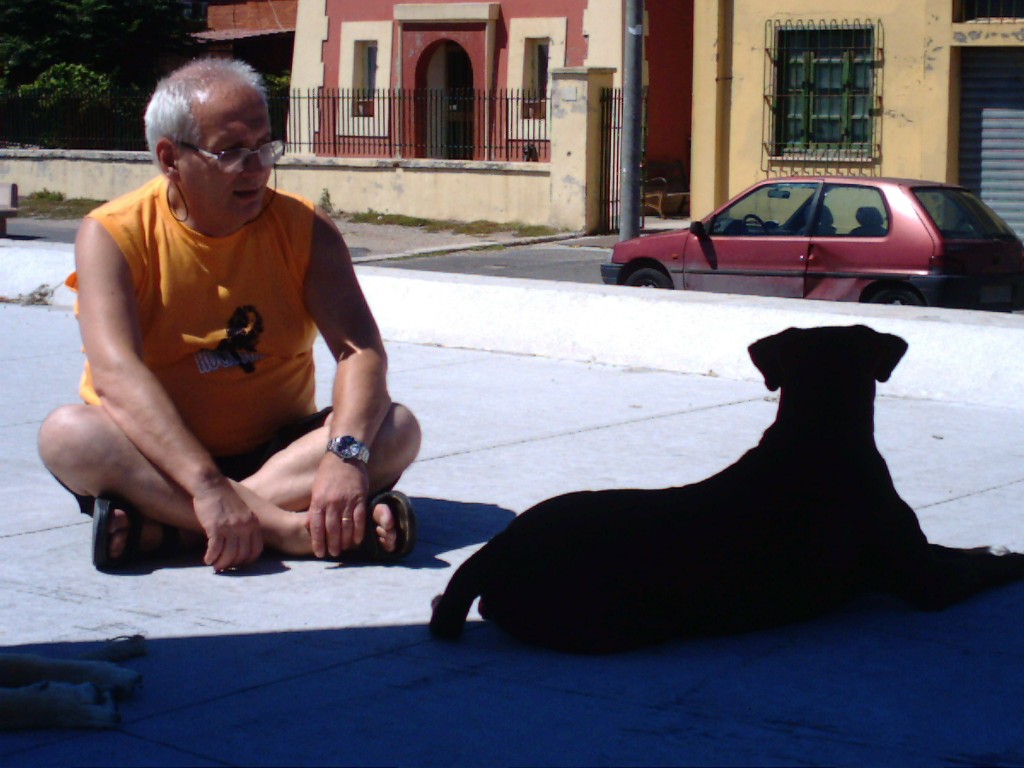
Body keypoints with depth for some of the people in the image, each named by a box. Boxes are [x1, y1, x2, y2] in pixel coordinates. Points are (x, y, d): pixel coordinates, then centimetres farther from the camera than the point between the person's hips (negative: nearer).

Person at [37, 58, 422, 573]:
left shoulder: (304, 227, -1)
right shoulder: (113, 234, -9)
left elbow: (360, 350, -14)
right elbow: (116, 373, -24)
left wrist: (345, 453, -35)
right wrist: (207, 485, -39)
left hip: (278, 450, 2)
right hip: (159, 458, -2)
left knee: (396, 429, -22)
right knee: (67, 433, -31)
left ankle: (163, 528, -32)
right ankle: (290, 528, -39)